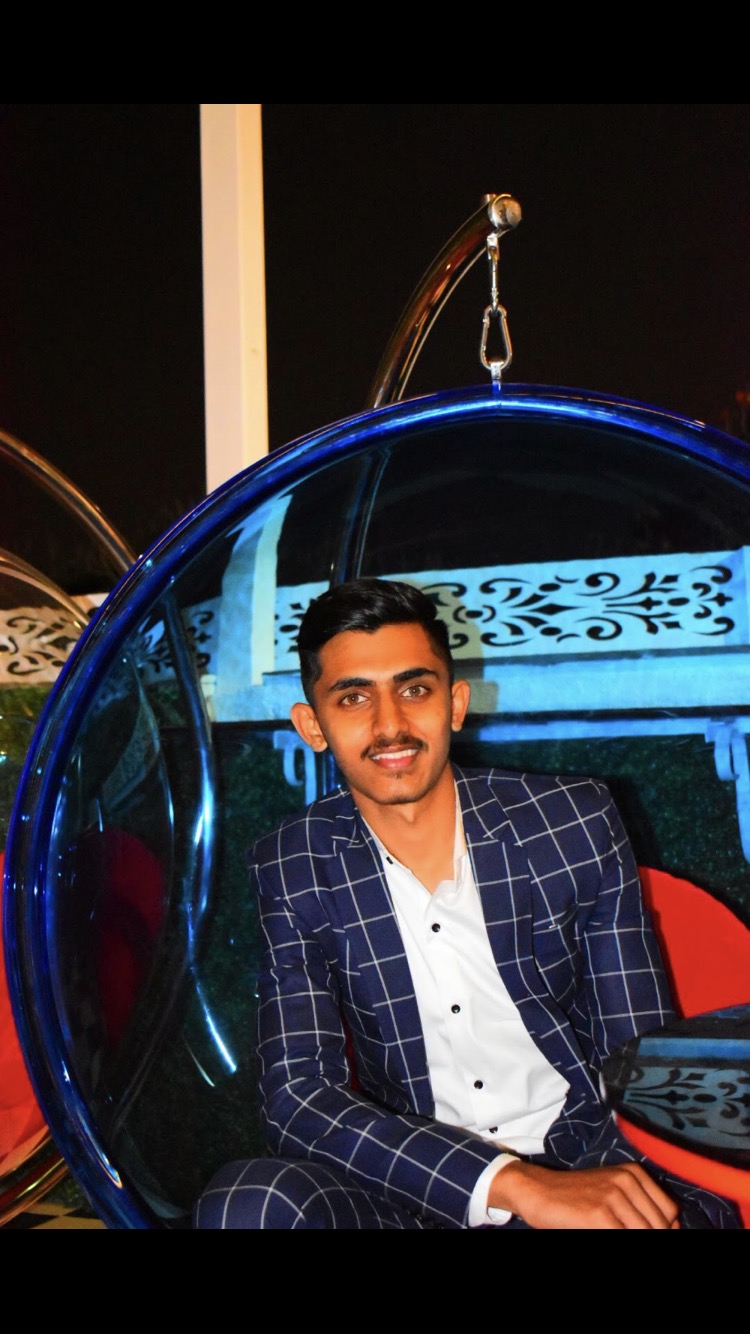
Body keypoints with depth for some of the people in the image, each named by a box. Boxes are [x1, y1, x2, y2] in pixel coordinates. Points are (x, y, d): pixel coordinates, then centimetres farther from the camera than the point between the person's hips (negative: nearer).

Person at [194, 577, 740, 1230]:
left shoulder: (576, 821, -2)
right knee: (245, 1203, -29)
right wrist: (514, 1184, -23)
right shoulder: (294, 868, -2)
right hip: (418, 1190, 2)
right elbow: (297, 1097, -10)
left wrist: (645, 1204, -18)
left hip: (594, 1168, -1)